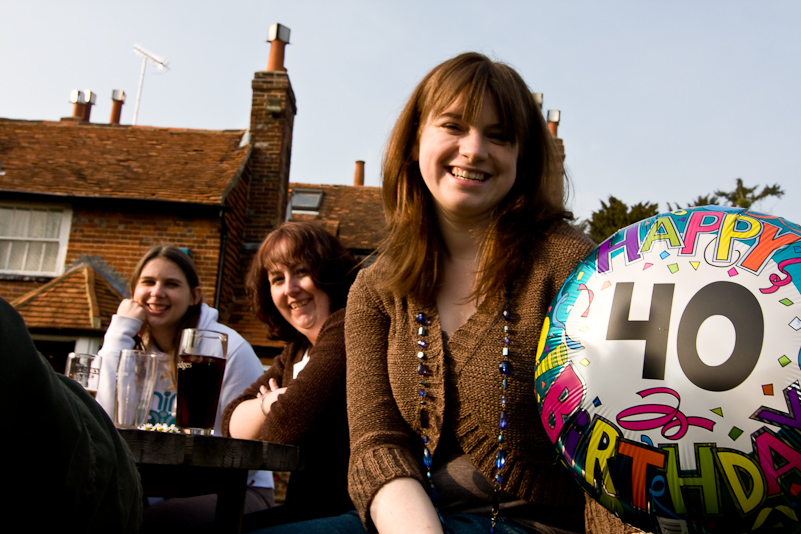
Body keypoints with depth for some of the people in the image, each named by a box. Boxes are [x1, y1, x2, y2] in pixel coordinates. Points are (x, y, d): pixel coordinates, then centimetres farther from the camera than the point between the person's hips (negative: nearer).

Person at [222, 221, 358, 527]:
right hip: (308, 507, 9)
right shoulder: (298, 351, 16)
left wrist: (281, 407, 5)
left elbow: (288, 425, -19)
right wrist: (268, 403, -7)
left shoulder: (347, 330, -14)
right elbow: (232, 424, 13)